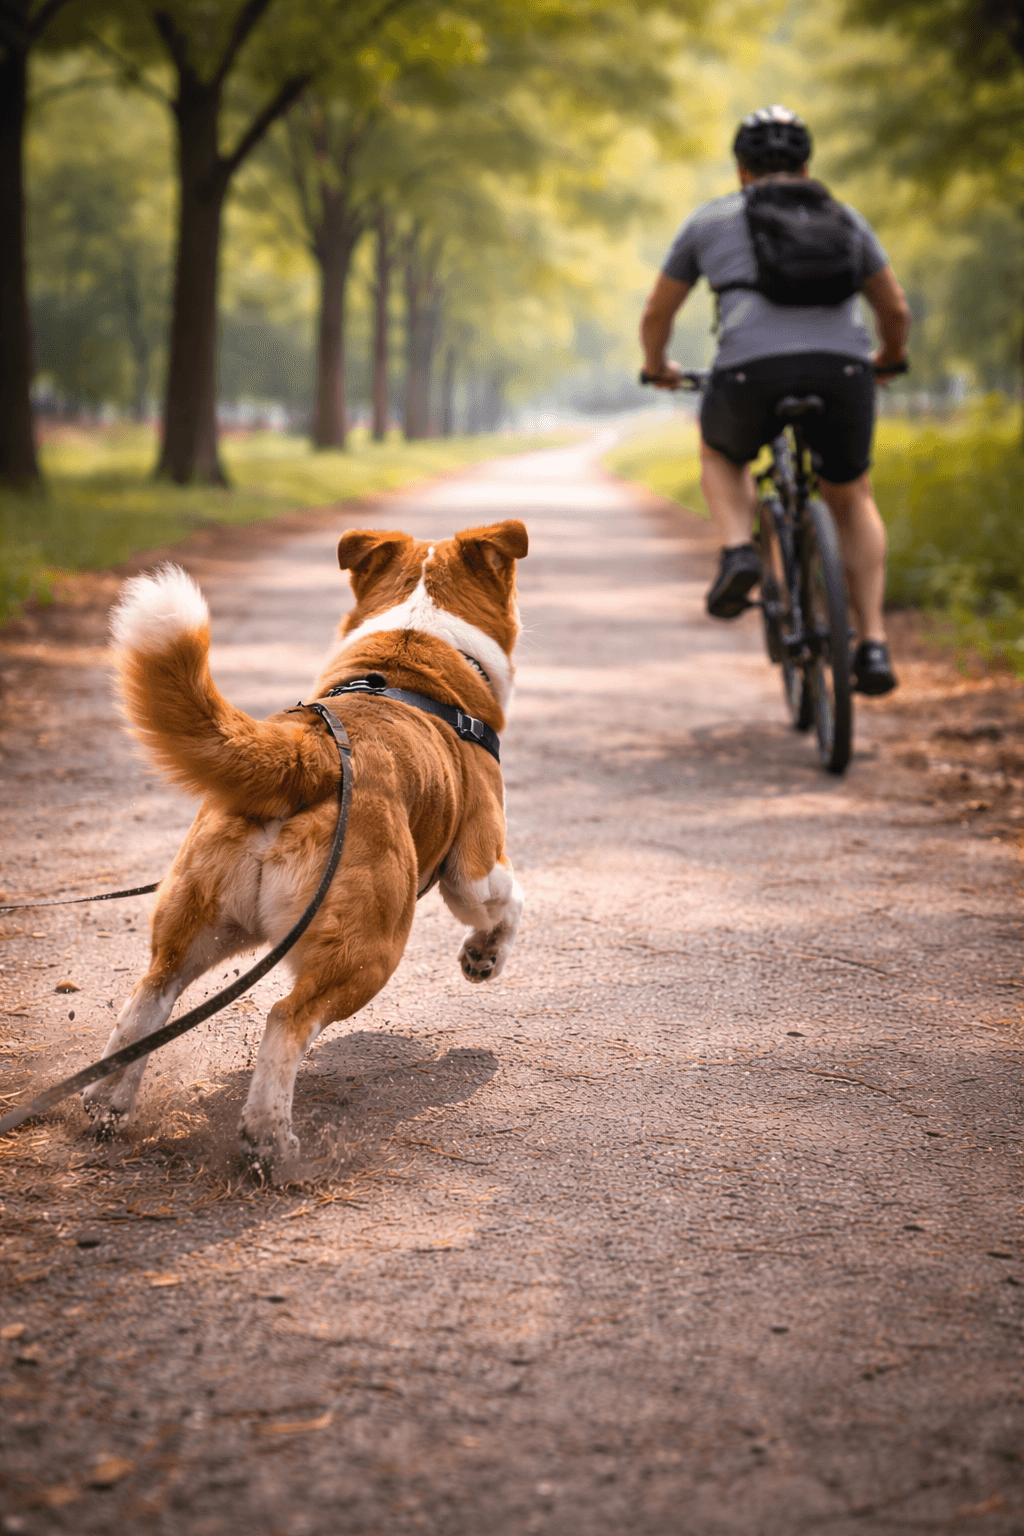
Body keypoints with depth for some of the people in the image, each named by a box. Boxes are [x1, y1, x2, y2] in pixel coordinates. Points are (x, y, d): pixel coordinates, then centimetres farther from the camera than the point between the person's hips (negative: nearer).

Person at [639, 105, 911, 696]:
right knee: (852, 500, 25)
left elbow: (657, 314, 29)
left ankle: (738, 550, 6)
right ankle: (874, 644, 14)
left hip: (752, 372, -1)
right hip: (843, 370, 1)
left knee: (721, 455, 33)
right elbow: (896, 309, 29)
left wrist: (658, 367, 49)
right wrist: (891, 356, 51)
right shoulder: (845, 218, 25)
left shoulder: (711, 219, 22)